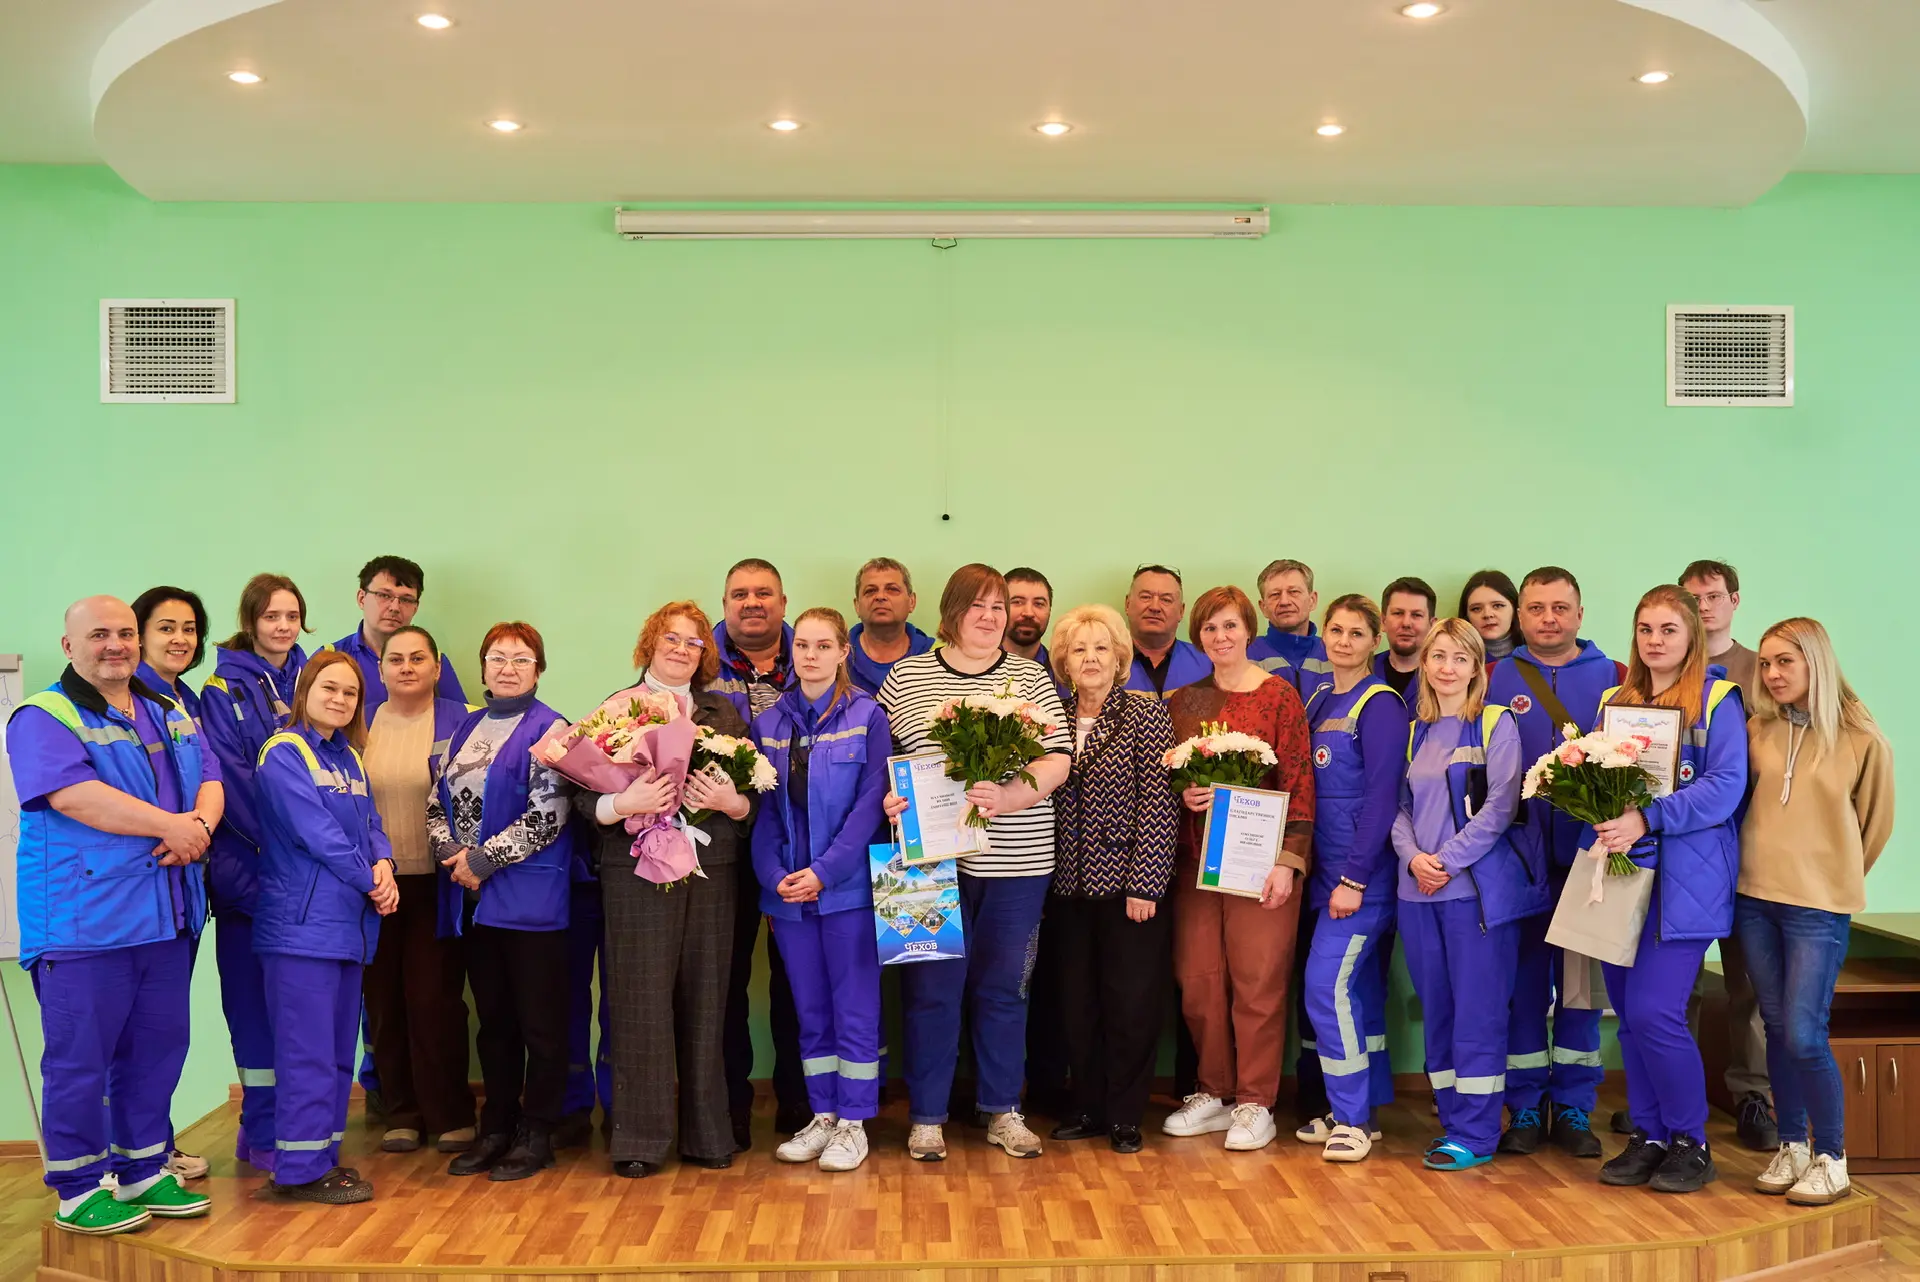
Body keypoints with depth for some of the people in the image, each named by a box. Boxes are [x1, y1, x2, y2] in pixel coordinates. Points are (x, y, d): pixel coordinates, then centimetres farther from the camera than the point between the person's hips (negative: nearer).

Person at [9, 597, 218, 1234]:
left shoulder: (171, 714, 16)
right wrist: (169, 825, -18)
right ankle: (80, 1188, 14)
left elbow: (209, 781, 10)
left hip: (167, 916, 7)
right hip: (83, 918, -7)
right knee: (80, 1056, 1)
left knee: (158, 1046, 13)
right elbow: (75, 797, -20)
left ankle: (144, 1169, 26)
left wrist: (200, 824, -13)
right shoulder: (44, 718, -6)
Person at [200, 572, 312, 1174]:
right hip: (249, 866, -4)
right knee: (253, 995, 2)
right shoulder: (226, 686, -3)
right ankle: (264, 1134, 9)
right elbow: (230, 775, -10)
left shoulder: (309, 679, 12)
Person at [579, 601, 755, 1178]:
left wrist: (731, 802, -11)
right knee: (643, 1003, -3)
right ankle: (640, 1138, 8)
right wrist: (623, 804, -19)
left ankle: (706, 1132, 16)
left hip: (712, 872, 2)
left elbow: (757, 795, 9)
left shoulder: (724, 713, 13)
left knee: (704, 1000, 5)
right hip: (637, 871, -2)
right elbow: (584, 796, -1)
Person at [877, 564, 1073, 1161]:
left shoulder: (1031, 677, 7)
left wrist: (1009, 797, -16)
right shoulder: (906, 677, 5)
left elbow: (1058, 758, 0)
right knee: (932, 987, 3)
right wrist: (889, 798, -13)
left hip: (1016, 860, 1)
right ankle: (927, 1117, 17)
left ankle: (1003, 1111, 24)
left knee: (1003, 986, 10)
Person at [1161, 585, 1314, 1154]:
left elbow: (1299, 784, -5)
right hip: (1194, 860, 4)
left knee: (1258, 983, 0)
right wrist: (1183, 797, -7)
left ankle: (1254, 1104, 12)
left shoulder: (1280, 694, -1)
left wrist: (1289, 860, -11)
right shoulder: (1183, 701, 11)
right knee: (1198, 982, 6)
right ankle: (1213, 1093, 22)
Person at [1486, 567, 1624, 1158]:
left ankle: (1573, 1109, 18)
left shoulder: (1614, 678, 6)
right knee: (1522, 980, 5)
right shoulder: (1495, 678, 7)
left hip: (1588, 850, 0)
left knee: (1581, 980, 7)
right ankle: (1524, 1109, 15)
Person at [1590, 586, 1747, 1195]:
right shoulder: (1614, 702, 15)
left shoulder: (1718, 701, -2)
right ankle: (1648, 1137, 20)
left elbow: (1726, 786, -13)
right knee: (1629, 1013, 8)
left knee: (1654, 1012, -12)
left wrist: (1646, 820, -23)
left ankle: (1690, 1144, 6)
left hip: (1683, 877, -5)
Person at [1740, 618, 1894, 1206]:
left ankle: (1832, 1158, 10)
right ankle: (1792, 1147, 22)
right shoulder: (1757, 731, 3)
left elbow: (1875, 824, 7)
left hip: (1819, 906, -3)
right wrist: (1769, 860, 11)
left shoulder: (1863, 741, -5)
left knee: (1804, 1036, -7)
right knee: (1777, 1029, 9)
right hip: (1755, 897, 4)